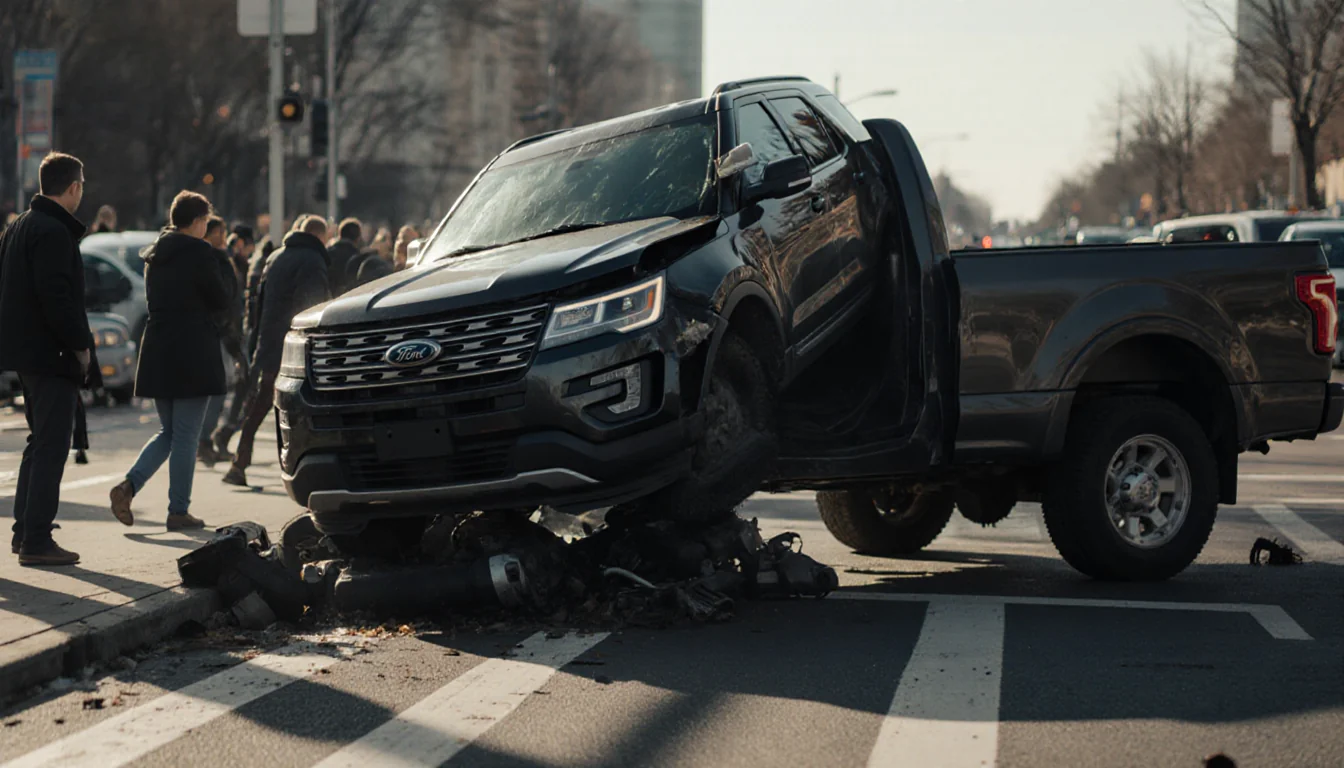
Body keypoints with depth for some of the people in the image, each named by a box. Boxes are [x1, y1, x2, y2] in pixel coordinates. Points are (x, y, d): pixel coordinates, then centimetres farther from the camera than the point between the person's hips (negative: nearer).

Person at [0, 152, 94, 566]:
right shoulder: (54, 232, -16)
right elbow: (56, 296, -24)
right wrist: (80, 344, -15)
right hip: (50, 354, -10)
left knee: (40, 442, 19)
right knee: (52, 445, -7)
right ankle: (36, 540, -7)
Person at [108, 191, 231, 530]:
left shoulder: (155, 254, 12)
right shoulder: (200, 253, -12)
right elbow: (222, 300, -6)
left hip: (158, 354, 7)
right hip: (193, 355, -7)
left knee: (168, 432, 18)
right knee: (185, 436, 0)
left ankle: (129, 484, -2)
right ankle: (178, 512, 4)